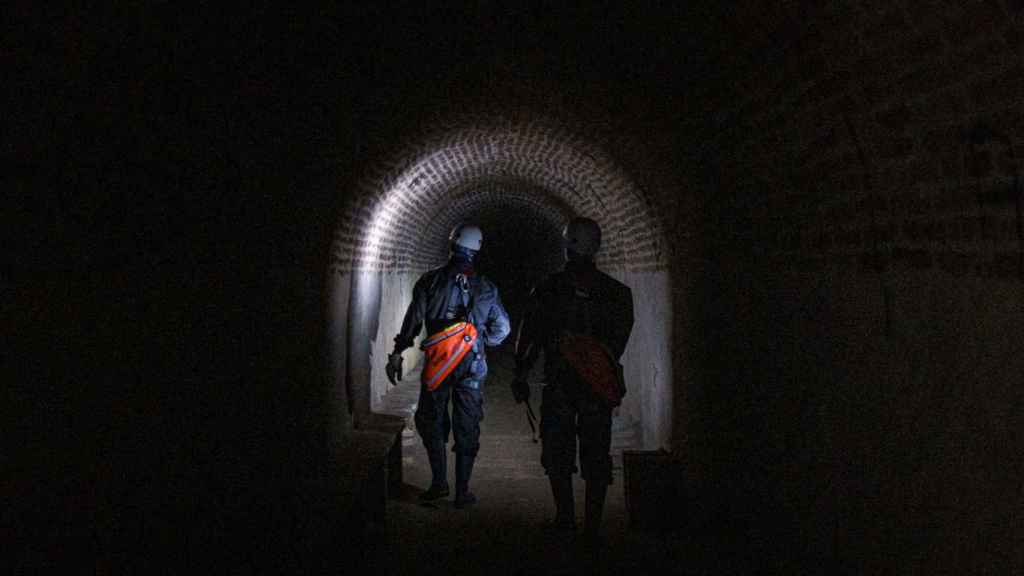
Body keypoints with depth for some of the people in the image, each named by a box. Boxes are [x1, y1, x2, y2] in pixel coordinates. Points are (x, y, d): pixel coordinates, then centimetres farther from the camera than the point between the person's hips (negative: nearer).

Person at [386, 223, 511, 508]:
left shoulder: (430, 281, -1)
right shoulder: (485, 287, 4)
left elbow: (413, 319, -4)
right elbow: (503, 327, 8)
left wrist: (397, 353, 1)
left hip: (437, 363, -1)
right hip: (471, 365, 1)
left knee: (431, 422, 14)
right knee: (466, 428, 7)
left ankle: (439, 482, 10)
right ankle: (462, 491, 10)